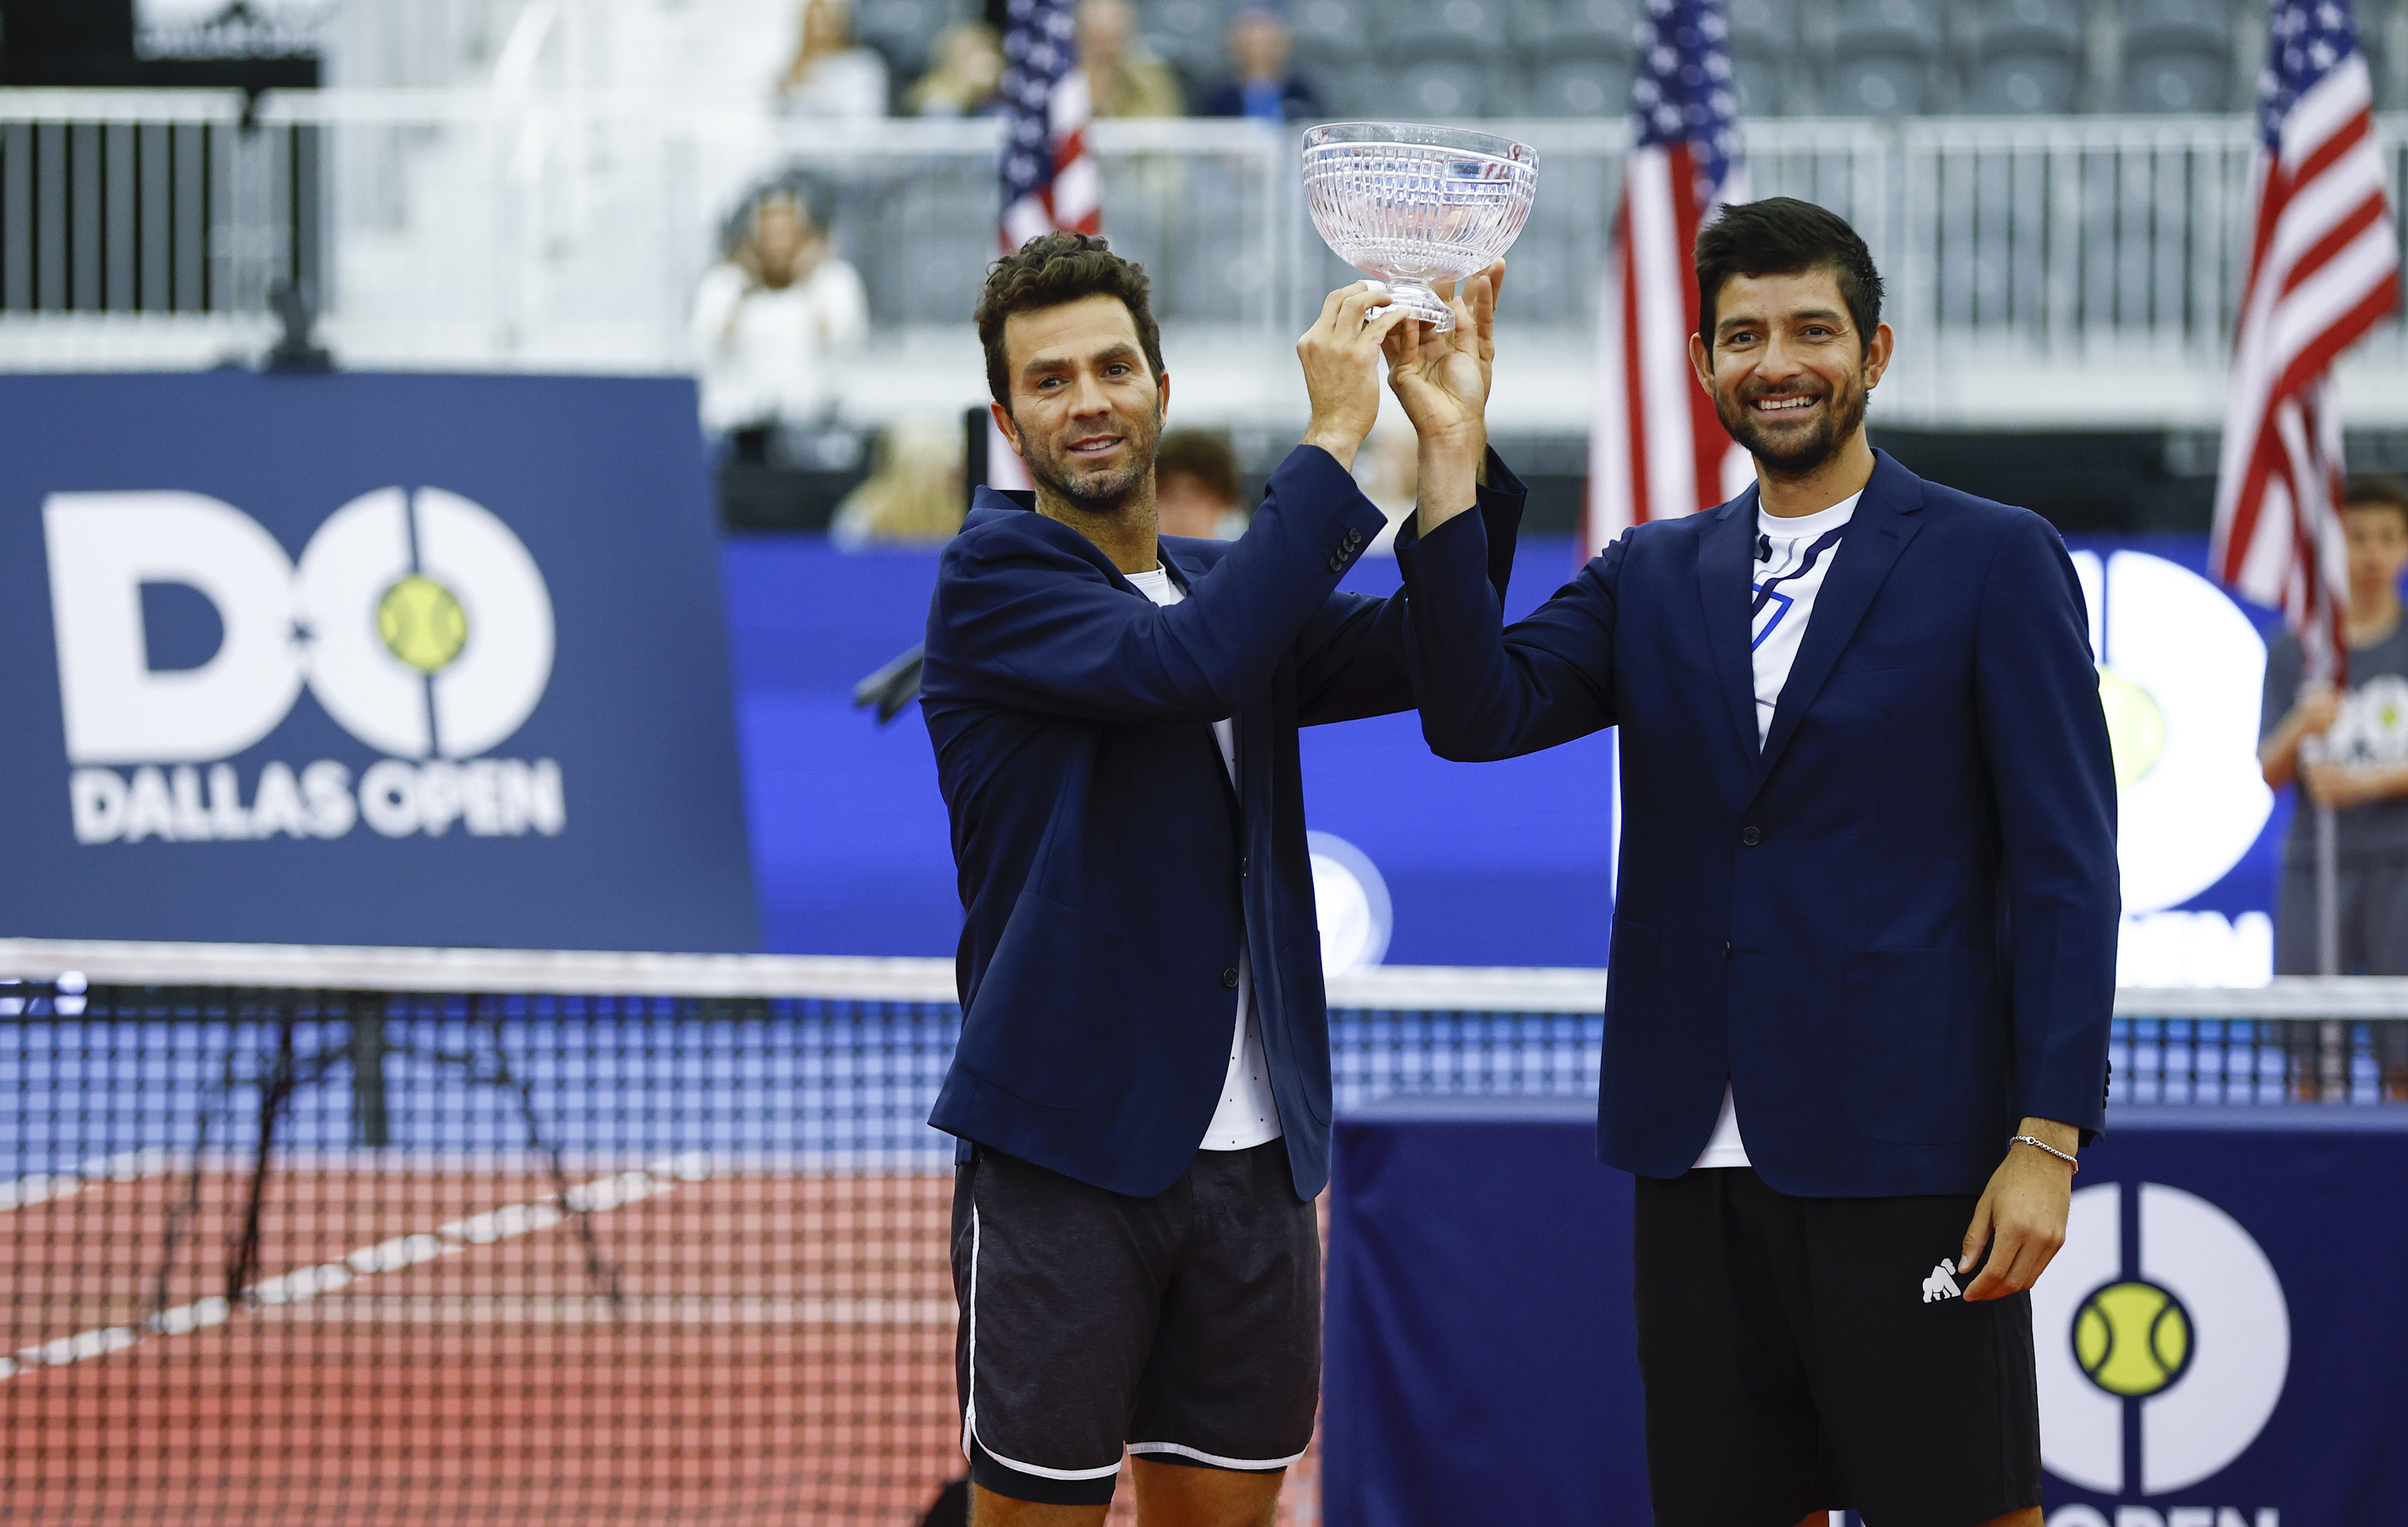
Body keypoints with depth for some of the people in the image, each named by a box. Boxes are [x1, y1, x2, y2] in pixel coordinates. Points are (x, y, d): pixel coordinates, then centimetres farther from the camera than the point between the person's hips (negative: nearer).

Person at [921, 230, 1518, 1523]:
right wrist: (1335, 437, -19)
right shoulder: (995, 577, -5)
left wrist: (1459, 445, -13)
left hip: (1251, 1153, 6)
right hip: (1068, 1154, -6)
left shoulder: (1226, 582, 15)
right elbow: (1189, 666, -22)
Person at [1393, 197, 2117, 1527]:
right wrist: (1446, 462, -11)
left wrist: (2047, 1139, -12)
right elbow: (1477, 712, -2)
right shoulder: (1653, 579, 14)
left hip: (1905, 1166, -4)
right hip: (1701, 1167, 5)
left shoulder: (1995, 564, 0)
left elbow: (2065, 870, -4)